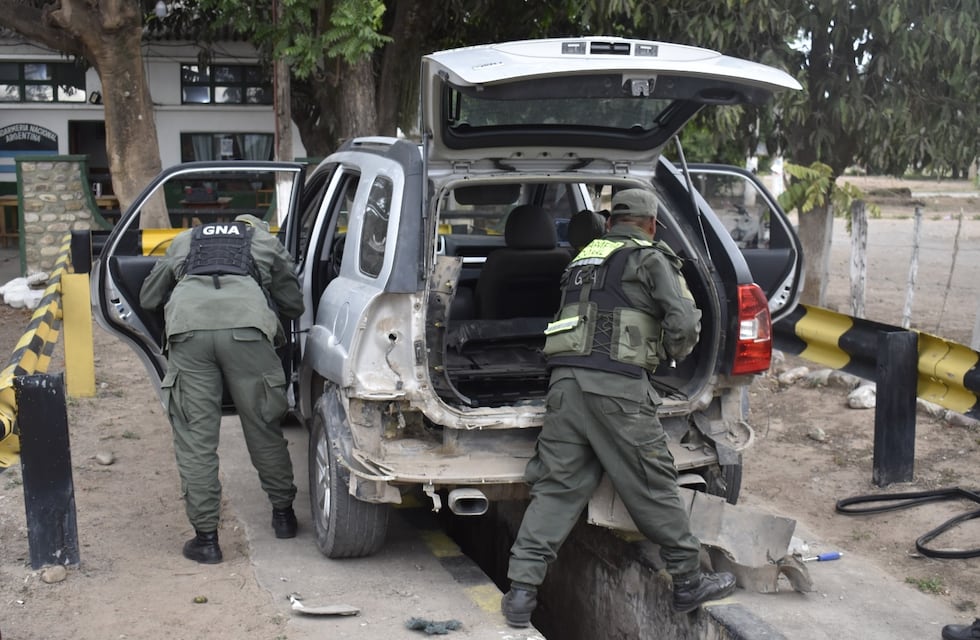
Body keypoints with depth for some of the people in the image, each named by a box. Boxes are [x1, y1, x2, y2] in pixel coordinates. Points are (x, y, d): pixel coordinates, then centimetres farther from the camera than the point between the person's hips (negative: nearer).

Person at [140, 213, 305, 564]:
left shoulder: (184, 240, 35)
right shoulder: (266, 241, 32)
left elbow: (148, 298, 38)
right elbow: (294, 304, 33)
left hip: (188, 327, 1)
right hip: (246, 326, 0)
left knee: (195, 436, 6)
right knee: (263, 426, 15)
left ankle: (205, 536, 8)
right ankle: (283, 513, 29)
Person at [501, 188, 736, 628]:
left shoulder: (584, 257, 22)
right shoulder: (651, 259, 4)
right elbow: (684, 323, -4)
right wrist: (674, 351, 16)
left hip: (566, 380, 5)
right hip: (617, 386, -5)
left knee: (555, 488, 6)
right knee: (654, 488, 6)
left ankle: (521, 591, 0)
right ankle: (689, 583, 19)